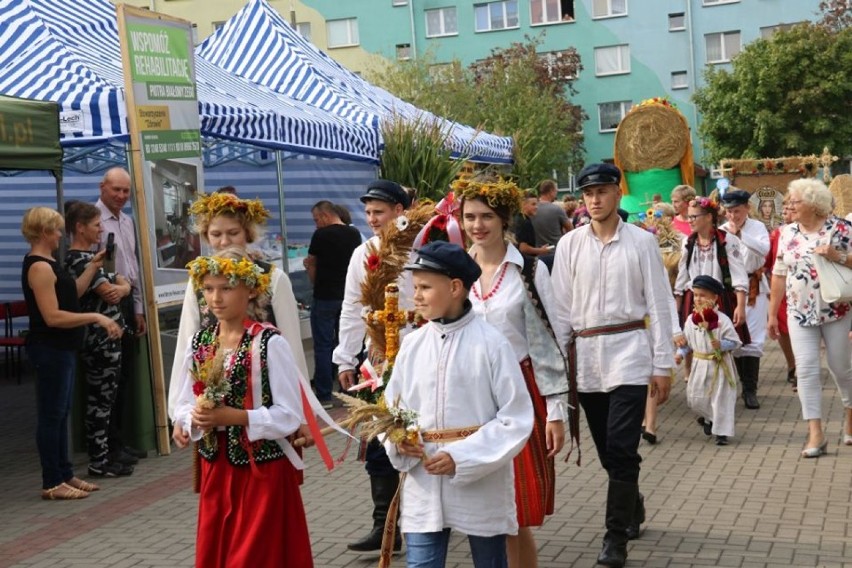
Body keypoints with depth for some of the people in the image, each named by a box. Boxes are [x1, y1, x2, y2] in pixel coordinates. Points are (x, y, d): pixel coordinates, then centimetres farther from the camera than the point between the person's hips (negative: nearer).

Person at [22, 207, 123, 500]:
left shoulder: (46, 264, 12)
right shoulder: (39, 267, -19)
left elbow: (71, 293, 14)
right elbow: (52, 316, -24)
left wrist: (93, 267, 14)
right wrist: (96, 317, -23)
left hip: (61, 349, 10)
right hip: (50, 350, -10)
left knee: (61, 413, 15)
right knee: (51, 415, -2)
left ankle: (65, 474, 23)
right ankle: (51, 483, 5)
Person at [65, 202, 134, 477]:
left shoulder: (87, 257, 16)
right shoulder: (81, 260, -16)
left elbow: (123, 282, 14)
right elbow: (109, 294, -19)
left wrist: (121, 287, -10)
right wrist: (119, 288, 5)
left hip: (105, 337, 10)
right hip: (101, 339, -10)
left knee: (101, 399, 14)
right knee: (100, 400, -3)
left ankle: (102, 454, 22)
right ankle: (99, 462, 4)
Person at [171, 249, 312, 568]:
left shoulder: (269, 343, -15)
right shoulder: (199, 344, 3)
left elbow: (290, 416, -16)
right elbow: (184, 406, 9)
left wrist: (230, 416, -22)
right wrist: (195, 420, -14)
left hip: (263, 469, -5)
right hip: (216, 469, 6)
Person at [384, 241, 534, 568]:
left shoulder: (490, 343, -11)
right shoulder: (412, 344, 2)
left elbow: (517, 418, -12)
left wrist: (461, 458, -18)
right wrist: (398, 441, -11)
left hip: (481, 485, -3)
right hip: (424, 485, 3)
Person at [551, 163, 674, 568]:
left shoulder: (642, 242, 0)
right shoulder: (570, 245, 5)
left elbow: (658, 305, 0)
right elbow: (561, 307, 7)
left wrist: (663, 365, -2)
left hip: (629, 351, -3)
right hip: (586, 354, 3)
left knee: (621, 447, -9)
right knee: (607, 450, 12)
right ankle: (632, 505, 38)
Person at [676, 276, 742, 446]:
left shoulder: (722, 320, -14)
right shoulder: (691, 320, 0)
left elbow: (734, 341, -10)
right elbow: (686, 340, 10)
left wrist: (722, 345, -27)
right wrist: (680, 353, -4)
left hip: (719, 365, -4)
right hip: (700, 364, 5)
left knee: (721, 398, -1)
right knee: (695, 398, 9)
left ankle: (721, 432, 7)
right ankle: (708, 419, 38)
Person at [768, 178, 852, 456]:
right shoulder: (788, 233, 5)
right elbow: (779, 275, 9)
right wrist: (772, 313, 9)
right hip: (800, 314, 3)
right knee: (806, 370, -4)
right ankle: (816, 433, -1)